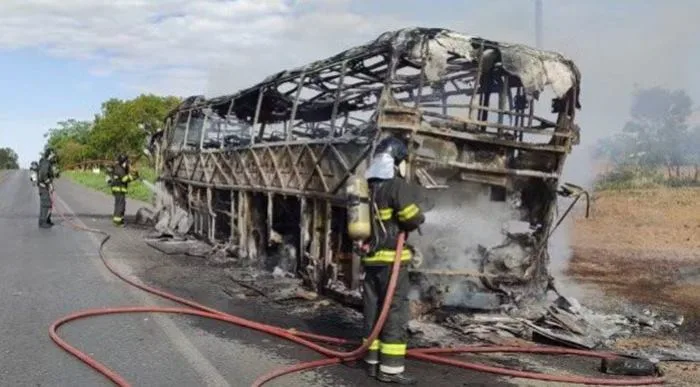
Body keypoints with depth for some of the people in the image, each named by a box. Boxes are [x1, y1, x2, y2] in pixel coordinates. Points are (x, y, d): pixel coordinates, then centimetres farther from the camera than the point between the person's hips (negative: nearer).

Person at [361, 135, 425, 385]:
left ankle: (373, 361, 18)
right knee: (395, 312, -4)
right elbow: (413, 219, -19)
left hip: (371, 257, 8)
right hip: (392, 259, -8)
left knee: (374, 310, 12)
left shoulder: (368, 187, 12)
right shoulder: (398, 186, -13)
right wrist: (403, 227, 3)